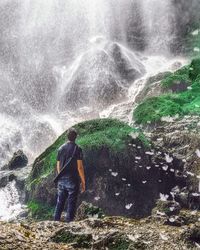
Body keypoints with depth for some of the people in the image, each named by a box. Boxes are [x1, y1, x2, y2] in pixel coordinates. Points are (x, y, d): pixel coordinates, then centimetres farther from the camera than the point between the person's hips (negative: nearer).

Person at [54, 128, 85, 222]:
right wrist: (83, 181, -6)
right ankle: (69, 221, 4)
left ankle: (56, 221, 16)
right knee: (71, 203, 2)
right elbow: (80, 167, -12)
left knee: (60, 202, 13)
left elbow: (58, 166, 10)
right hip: (72, 180, -5)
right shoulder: (77, 149, -10)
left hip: (61, 180, 5)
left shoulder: (61, 148, 6)